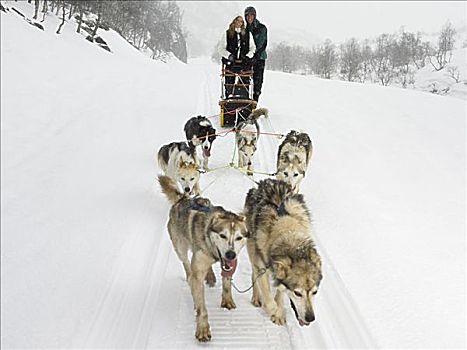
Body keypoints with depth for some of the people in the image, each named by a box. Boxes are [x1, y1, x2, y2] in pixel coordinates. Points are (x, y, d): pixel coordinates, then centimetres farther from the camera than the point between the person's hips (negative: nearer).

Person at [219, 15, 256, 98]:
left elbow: (253, 47, 15)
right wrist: (229, 55, -12)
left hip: (244, 63, 1)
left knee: (245, 84, -3)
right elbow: (221, 49, 6)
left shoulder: (248, 34, 13)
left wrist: (248, 56, -3)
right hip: (231, 63, -1)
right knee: (229, 84, -3)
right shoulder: (227, 34, 9)